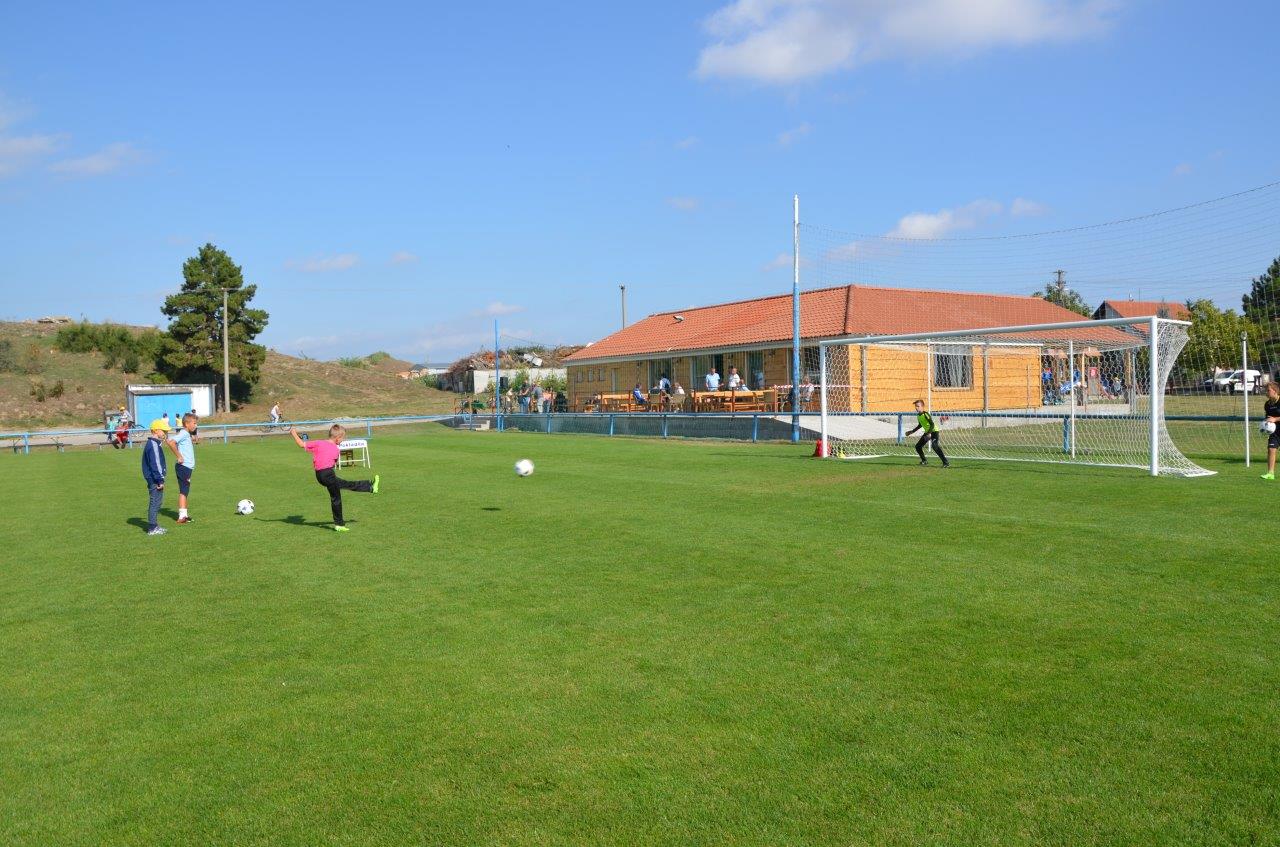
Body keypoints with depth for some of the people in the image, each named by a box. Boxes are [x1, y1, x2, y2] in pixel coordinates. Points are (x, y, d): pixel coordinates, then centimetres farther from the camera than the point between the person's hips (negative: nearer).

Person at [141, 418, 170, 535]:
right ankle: (152, 528, -2)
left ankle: (154, 526, 23)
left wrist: (160, 479, 20)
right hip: (155, 480, -11)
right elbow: (155, 464, -20)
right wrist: (160, 480, -19)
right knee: (155, 502, -6)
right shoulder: (153, 445, -17)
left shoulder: (155, 443, 16)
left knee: (157, 501, 16)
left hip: (154, 479, 11)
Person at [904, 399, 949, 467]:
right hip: (927, 432, 9)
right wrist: (912, 431, 22)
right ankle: (924, 461, 30)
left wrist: (929, 433, -40)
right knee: (918, 446, 9)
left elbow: (932, 424, -29)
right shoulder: (918, 415, 4)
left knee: (934, 446, -29)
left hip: (933, 431, -9)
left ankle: (946, 463, -29)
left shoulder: (925, 414, -22)